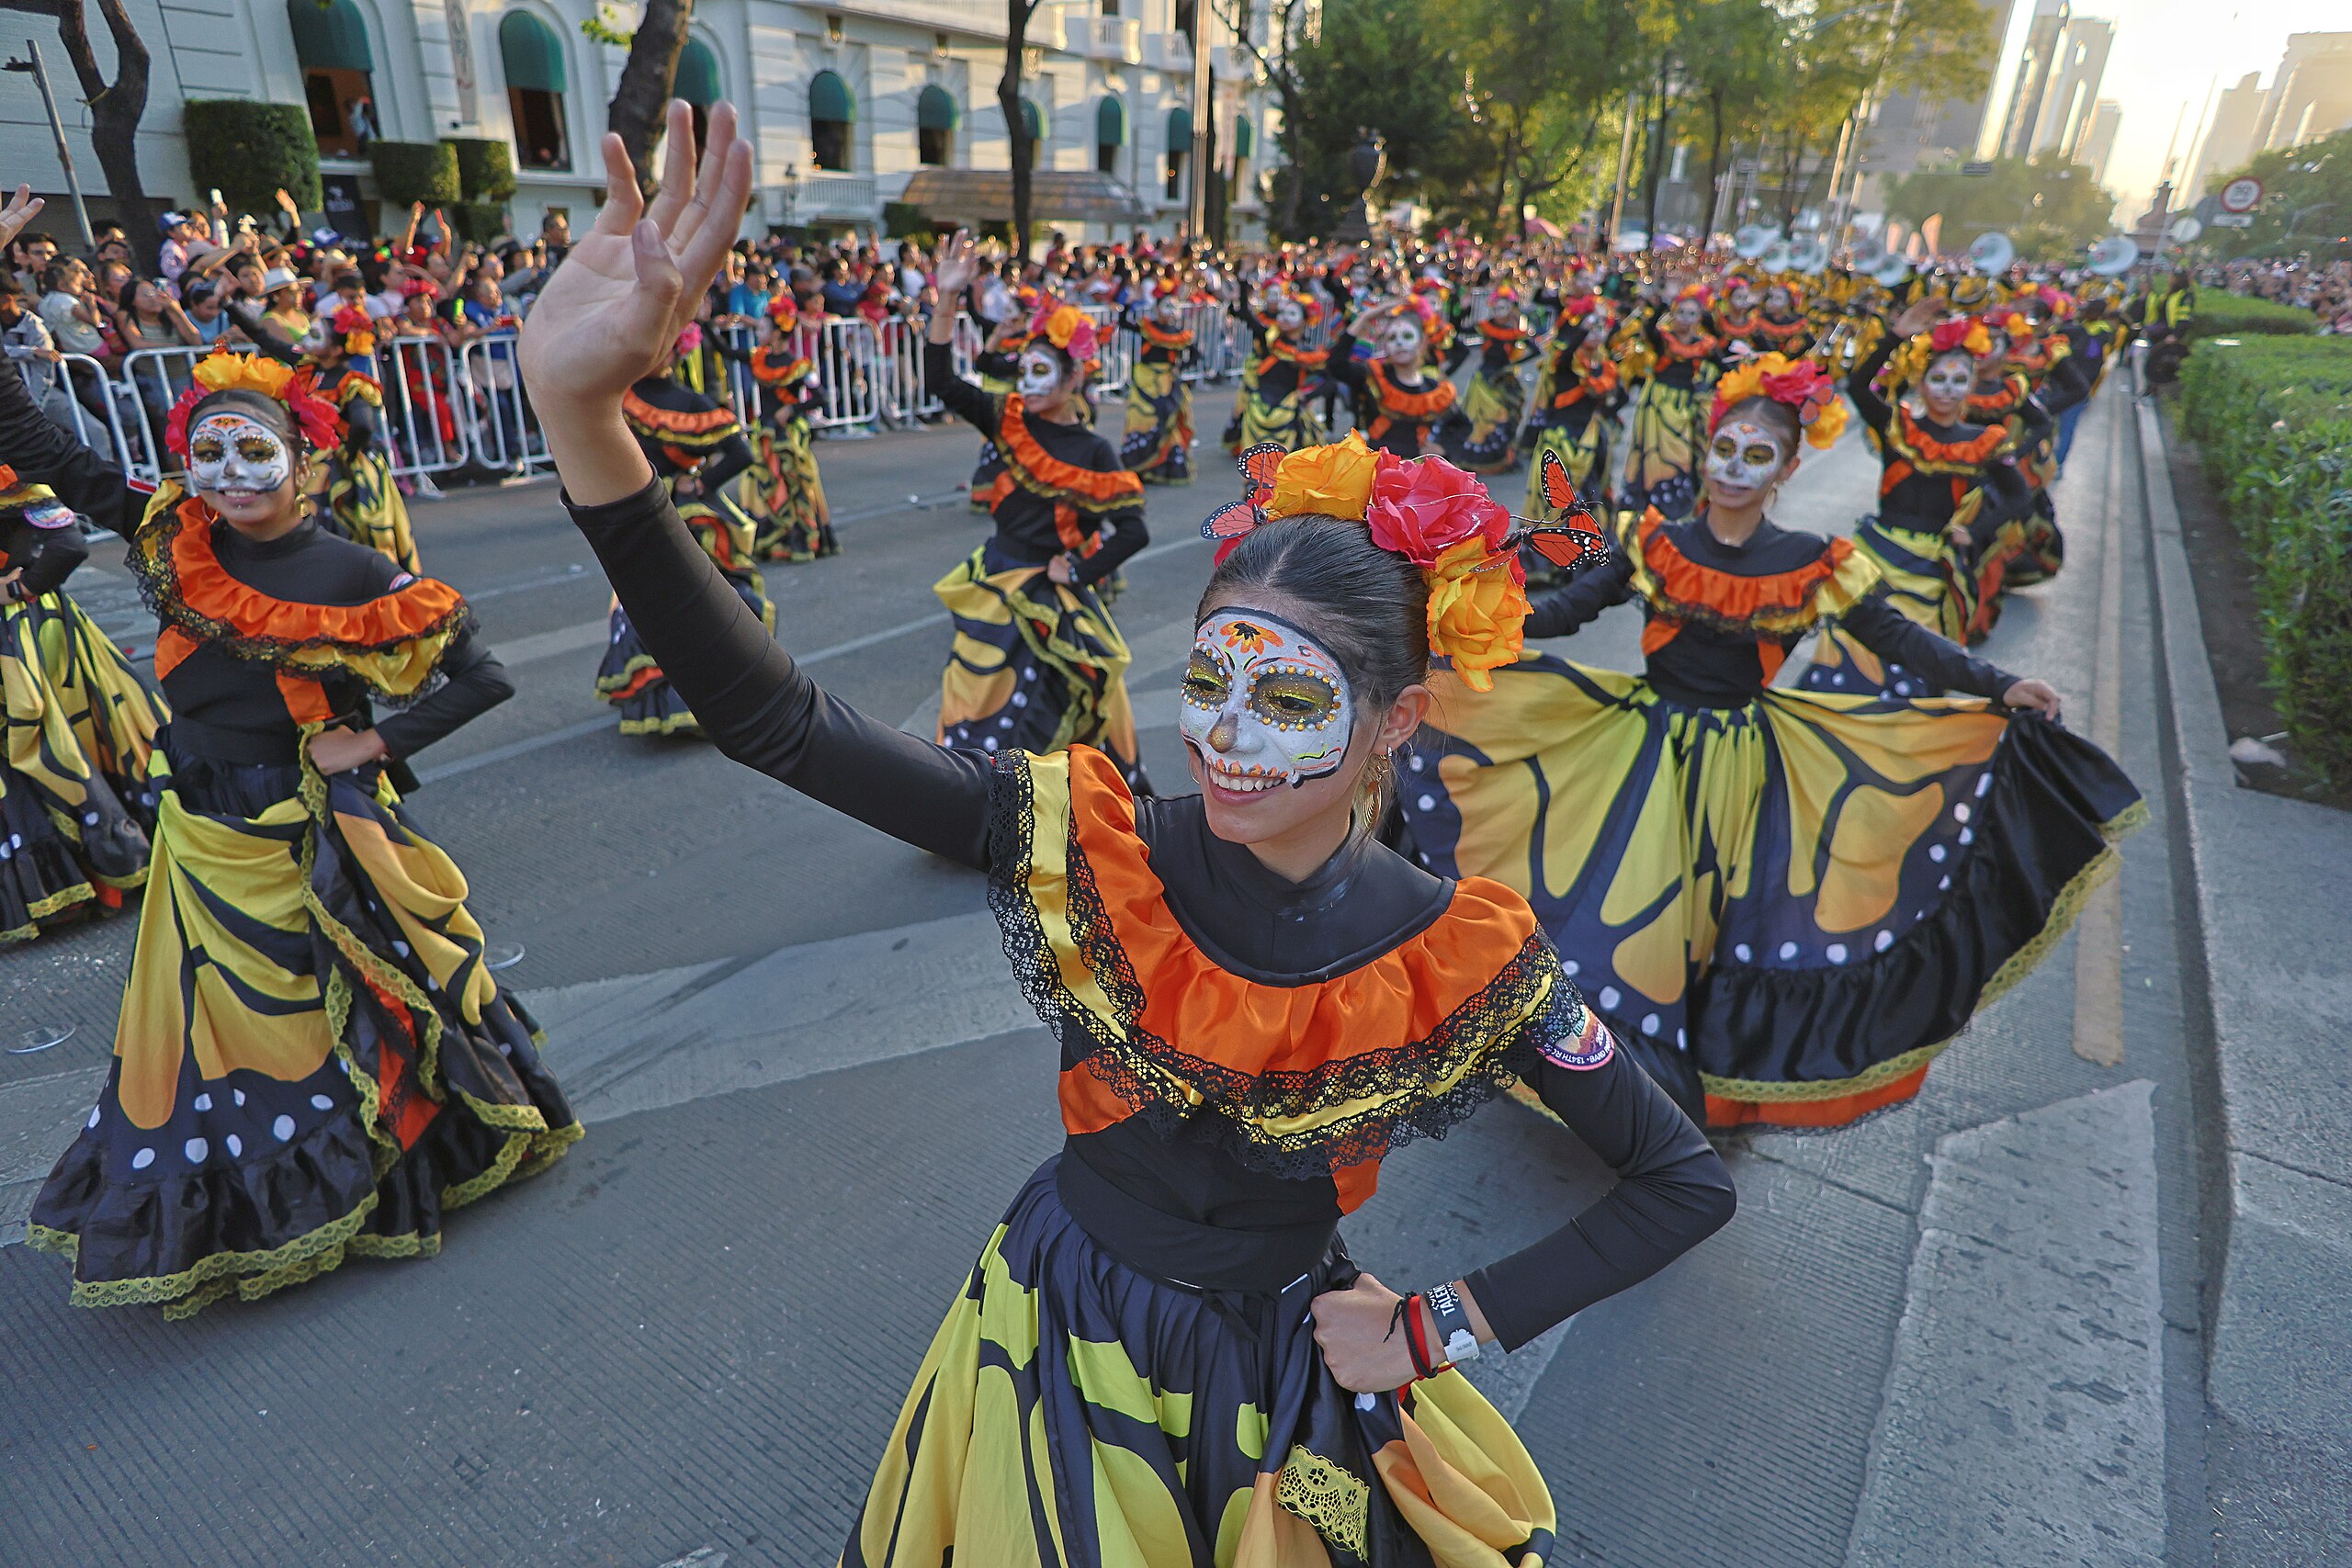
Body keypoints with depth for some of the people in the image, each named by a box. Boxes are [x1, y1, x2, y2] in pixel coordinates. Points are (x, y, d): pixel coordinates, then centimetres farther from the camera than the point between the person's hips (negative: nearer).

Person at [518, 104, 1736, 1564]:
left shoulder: (1469, 957, -23)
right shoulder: (1091, 843, -24)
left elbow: (1687, 1182, -10)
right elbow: (776, 719, -30)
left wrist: (1441, 1330, -13)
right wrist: (581, 405, -42)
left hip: (1289, 1380, 0)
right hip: (1063, 1339, 1)